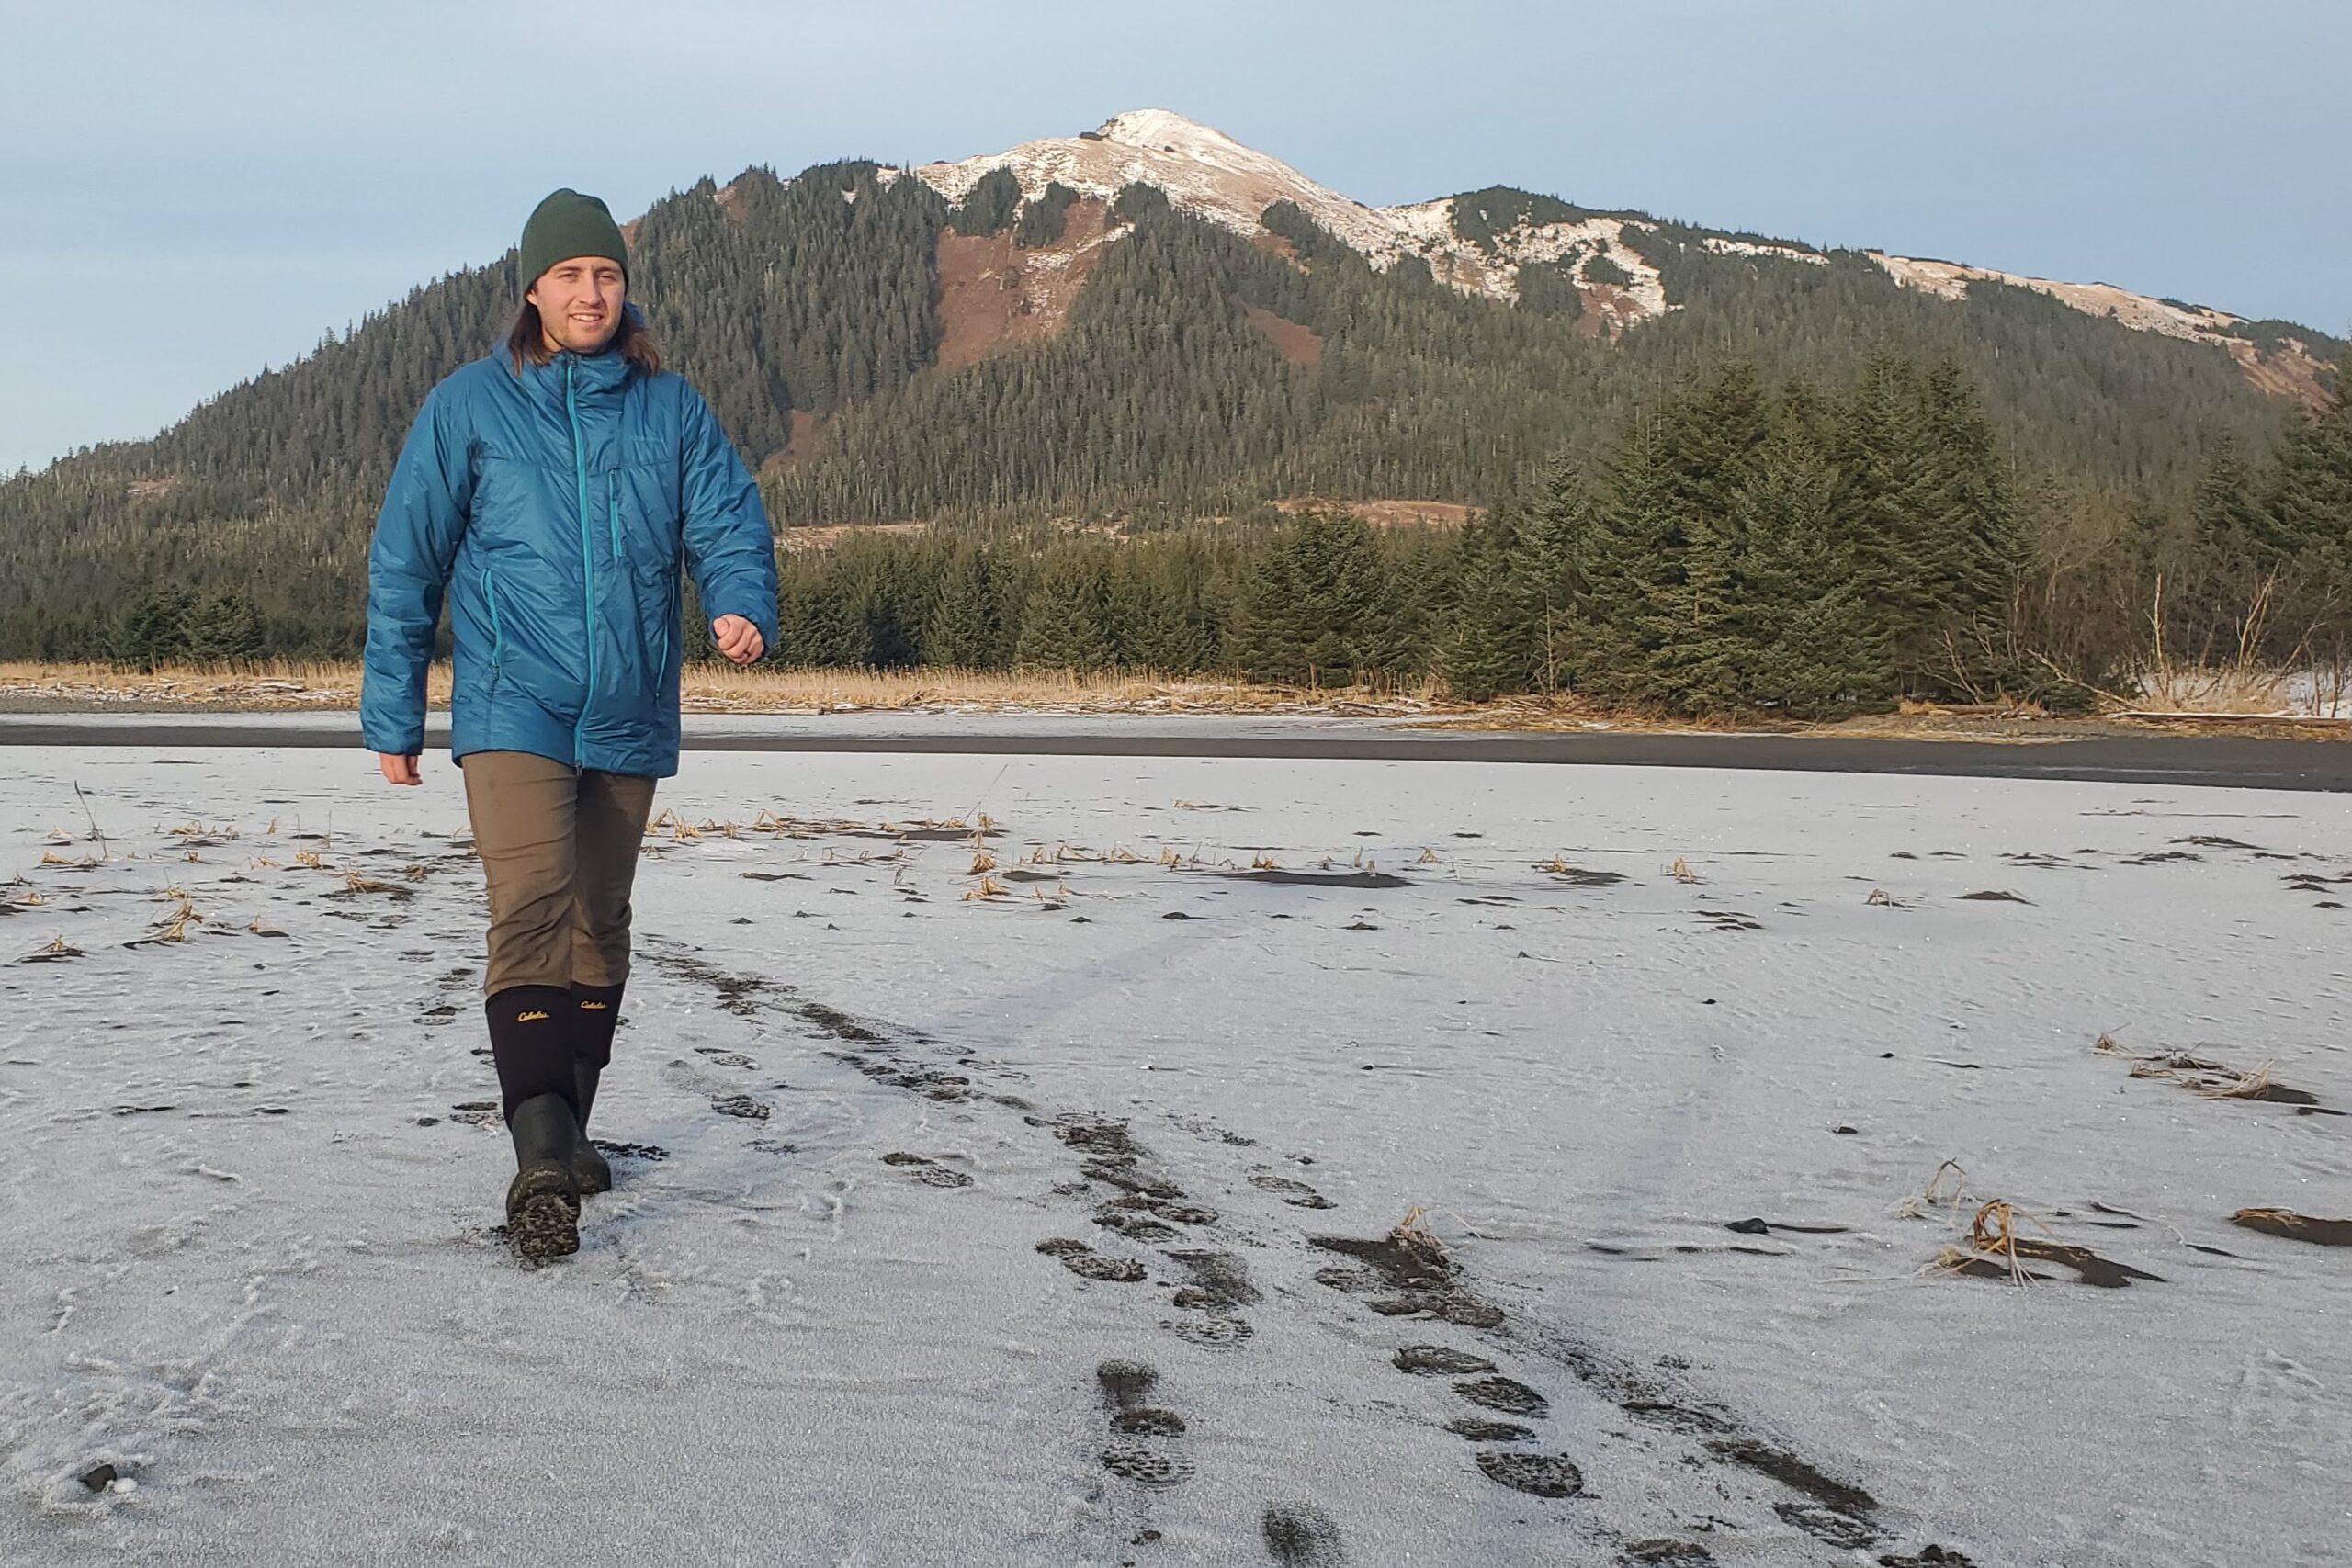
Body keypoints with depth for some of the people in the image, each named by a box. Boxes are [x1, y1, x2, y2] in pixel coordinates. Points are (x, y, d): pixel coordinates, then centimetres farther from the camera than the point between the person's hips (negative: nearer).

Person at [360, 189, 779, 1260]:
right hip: (513, 707, -3)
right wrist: (391, 716, 3)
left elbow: (729, 526, 2)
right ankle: (541, 1162, -23)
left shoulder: (672, 411, 6)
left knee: (598, 928, 14)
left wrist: (743, 610, -21)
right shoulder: (469, 407, 0)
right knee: (532, 911, -19)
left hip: (629, 719, 4)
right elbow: (405, 564, 4)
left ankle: (566, 1131, 30)